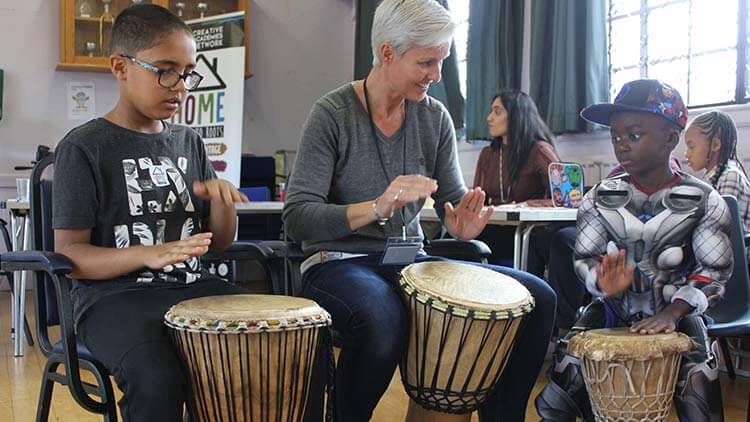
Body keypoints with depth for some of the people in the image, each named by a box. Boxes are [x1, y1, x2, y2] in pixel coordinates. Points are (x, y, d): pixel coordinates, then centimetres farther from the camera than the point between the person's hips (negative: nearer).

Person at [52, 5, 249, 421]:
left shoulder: (188, 142, 14)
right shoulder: (84, 147, -4)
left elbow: (219, 243, 16)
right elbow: (69, 254, -8)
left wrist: (221, 200, -6)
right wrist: (148, 254, -25)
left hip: (191, 287, 6)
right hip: (114, 296, -5)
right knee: (158, 380, -35)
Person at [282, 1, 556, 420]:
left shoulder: (435, 117, 3)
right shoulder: (333, 114, -12)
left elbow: (454, 199, 6)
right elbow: (297, 217, -18)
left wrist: (463, 224, -19)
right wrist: (376, 208, -34)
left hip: (410, 260, 5)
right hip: (340, 263, -5)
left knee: (537, 298, -9)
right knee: (384, 322, -39)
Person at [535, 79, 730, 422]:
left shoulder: (703, 201, -6)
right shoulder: (601, 197, -1)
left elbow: (714, 270, -6)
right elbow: (584, 257, 0)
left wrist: (672, 312, -21)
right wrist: (603, 284, -23)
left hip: (676, 314, -1)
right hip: (612, 310, 1)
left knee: (698, 390, -17)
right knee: (565, 365, -15)